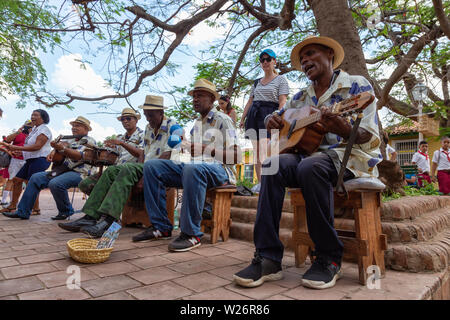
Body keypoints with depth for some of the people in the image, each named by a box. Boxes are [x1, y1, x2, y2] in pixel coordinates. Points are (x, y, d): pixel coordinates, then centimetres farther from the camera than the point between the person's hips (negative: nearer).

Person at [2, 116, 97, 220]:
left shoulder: (89, 141, -4)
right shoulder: (72, 141, 24)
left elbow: (79, 156, -21)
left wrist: (62, 148, -34)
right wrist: (54, 151, 5)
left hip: (79, 172, -9)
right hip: (63, 170, 9)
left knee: (55, 183, -33)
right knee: (36, 178, -3)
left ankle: (65, 211, -11)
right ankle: (22, 212, 0)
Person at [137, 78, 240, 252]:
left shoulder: (223, 120, 3)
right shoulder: (196, 123, 26)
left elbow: (235, 156, -8)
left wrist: (208, 150, -18)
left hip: (219, 169, -7)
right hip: (193, 166, 7)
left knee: (193, 168, -41)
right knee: (151, 166, -8)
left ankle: (191, 234, -30)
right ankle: (161, 227, -9)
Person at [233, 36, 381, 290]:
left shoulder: (357, 86, 1)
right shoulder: (302, 97, 18)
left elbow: (371, 139, -9)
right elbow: (276, 116, 27)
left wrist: (342, 129, -32)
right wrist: (272, 120, 0)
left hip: (351, 157, -4)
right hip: (311, 153, 5)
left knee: (310, 167, -37)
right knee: (273, 164, -26)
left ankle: (329, 259, -20)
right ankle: (268, 258, -27)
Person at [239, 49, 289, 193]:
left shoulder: (280, 80, 9)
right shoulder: (256, 82, 25)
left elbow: (282, 102, -3)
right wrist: (243, 118, 13)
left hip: (269, 114, -5)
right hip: (253, 114, 6)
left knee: (263, 150, -20)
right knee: (256, 149, -2)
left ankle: (263, 182, -22)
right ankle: (260, 182, 0)